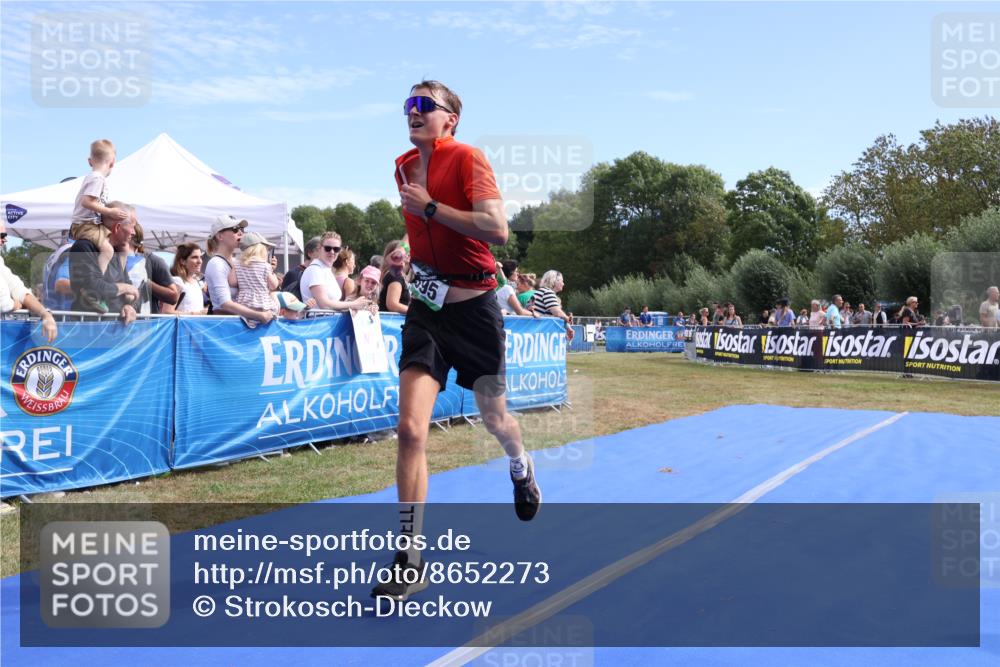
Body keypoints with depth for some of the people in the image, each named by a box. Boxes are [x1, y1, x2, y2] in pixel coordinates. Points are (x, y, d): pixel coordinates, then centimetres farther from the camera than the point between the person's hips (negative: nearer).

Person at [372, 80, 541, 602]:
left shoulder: (467, 158, -10)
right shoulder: (403, 167, 10)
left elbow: (497, 230, -24)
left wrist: (429, 206, -20)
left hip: (474, 308, -4)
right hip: (427, 309, 4)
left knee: (494, 417, 14)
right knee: (410, 429, -10)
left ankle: (522, 469, 52)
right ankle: (409, 562, -4)